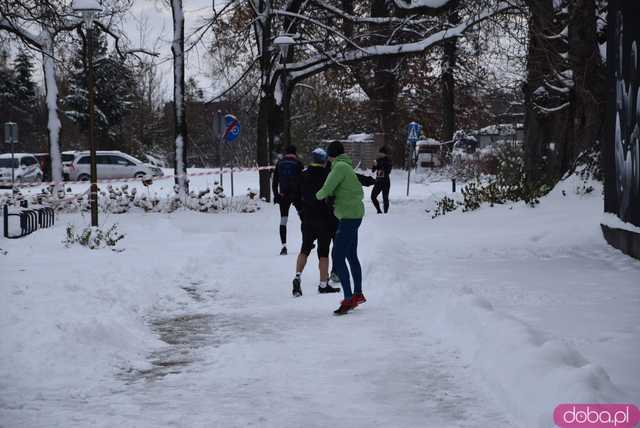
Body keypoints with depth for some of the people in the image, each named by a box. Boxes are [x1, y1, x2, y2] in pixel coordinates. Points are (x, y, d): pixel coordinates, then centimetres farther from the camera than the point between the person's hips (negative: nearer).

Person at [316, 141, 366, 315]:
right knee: (351, 256, 19)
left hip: (349, 217, -10)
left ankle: (348, 299, -13)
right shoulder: (348, 167, 15)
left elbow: (325, 191, -18)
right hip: (355, 215, 10)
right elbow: (360, 193, 22)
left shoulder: (340, 167, -13)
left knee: (337, 256, -11)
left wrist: (318, 195, 3)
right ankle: (358, 295, 31)